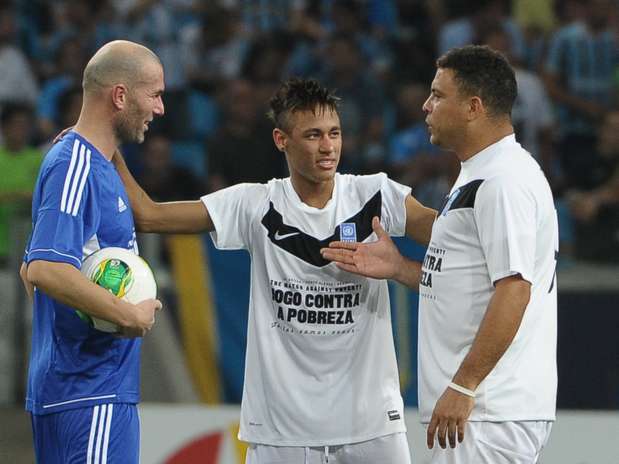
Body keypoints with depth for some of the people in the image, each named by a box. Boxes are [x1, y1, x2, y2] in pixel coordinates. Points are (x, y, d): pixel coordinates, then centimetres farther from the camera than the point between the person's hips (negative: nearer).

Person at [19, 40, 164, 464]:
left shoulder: (93, 166, 18)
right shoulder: (75, 166, -14)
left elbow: (33, 270, 25)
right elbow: (44, 270, -26)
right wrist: (130, 315, -18)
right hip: (89, 395, -10)